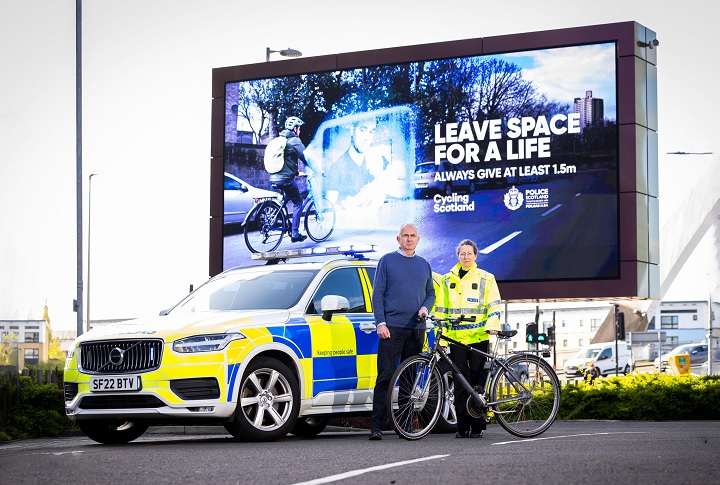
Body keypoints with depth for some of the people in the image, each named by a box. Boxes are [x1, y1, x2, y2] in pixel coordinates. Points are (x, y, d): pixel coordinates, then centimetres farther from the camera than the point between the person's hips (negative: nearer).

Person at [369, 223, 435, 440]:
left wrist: (425, 308, -2)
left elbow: (431, 293, 21)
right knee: (385, 376, -10)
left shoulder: (424, 265, 16)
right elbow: (377, 293, 1)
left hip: (417, 328, 4)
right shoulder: (387, 261, 4)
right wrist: (381, 323, -9)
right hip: (392, 328, -4)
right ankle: (376, 426, -12)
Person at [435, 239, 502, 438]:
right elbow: (441, 309, 17)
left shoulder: (486, 278, 7)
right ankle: (462, 427, 0)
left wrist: (492, 325, -15)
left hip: (478, 337, -2)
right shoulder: (448, 279, 15)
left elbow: (494, 306, 2)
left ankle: (477, 427, 2)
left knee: (478, 381, -2)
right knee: (460, 383, -2)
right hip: (456, 338, 2)